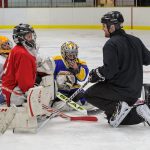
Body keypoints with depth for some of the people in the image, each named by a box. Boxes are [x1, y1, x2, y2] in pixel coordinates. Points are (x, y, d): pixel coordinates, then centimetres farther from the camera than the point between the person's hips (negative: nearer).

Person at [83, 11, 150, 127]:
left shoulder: (111, 44, -16)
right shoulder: (135, 40, 5)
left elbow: (109, 70, -22)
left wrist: (95, 75, -5)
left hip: (118, 88, -8)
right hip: (135, 91, 8)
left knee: (89, 94, 11)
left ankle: (117, 107, -8)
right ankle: (137, 109, -3)